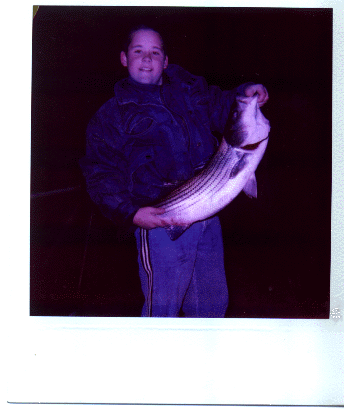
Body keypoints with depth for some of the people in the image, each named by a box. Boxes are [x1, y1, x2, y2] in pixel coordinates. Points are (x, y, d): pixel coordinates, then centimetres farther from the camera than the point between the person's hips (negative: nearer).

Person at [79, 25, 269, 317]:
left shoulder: (189, 88, 11)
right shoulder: (112, 115, -2)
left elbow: (220, 107, 27)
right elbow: (101, 175, -6)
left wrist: (243, 94, 6)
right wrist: (131, 213, -19)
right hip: (161, 222, -5)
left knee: (213, 303, 16)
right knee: (162, 307, 0)